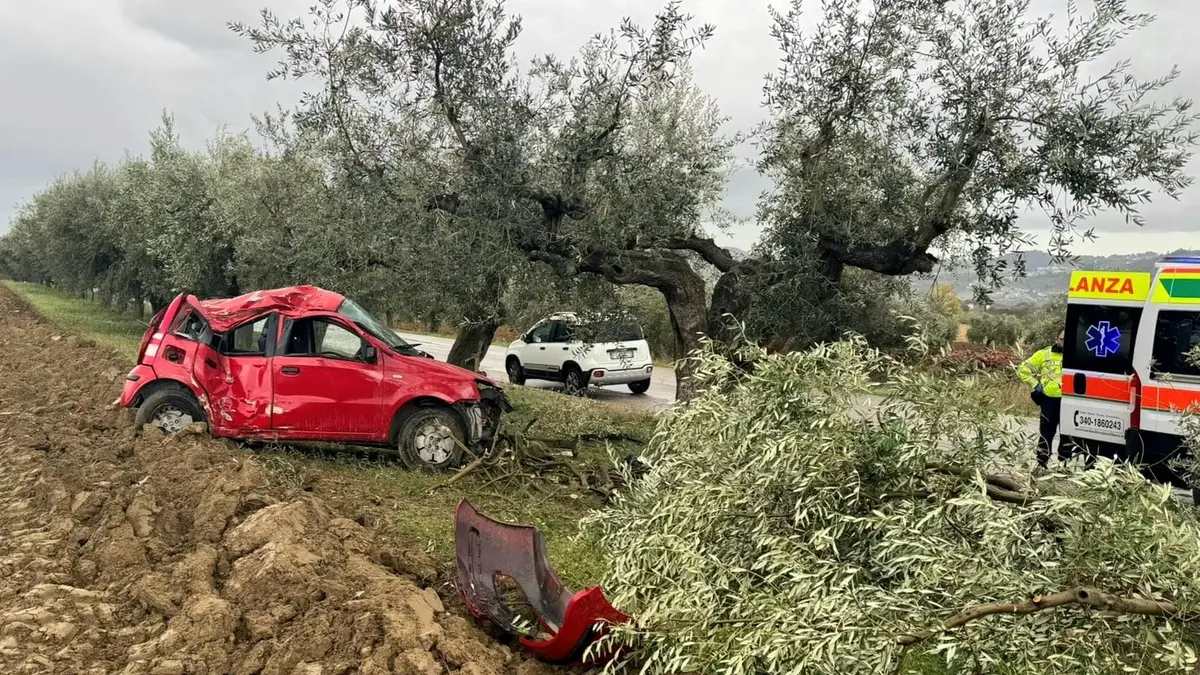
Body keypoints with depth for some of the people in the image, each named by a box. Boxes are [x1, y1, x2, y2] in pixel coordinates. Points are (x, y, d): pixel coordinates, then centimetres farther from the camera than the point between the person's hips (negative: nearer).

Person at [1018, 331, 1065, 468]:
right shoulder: (1044, 354, 4)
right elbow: (1023, 369, 7)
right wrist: (1035, 385, -2)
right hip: (1050, 399, -1)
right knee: (1046, 432, 3)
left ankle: (1064, 463, 17)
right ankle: (1041, 463, 9)